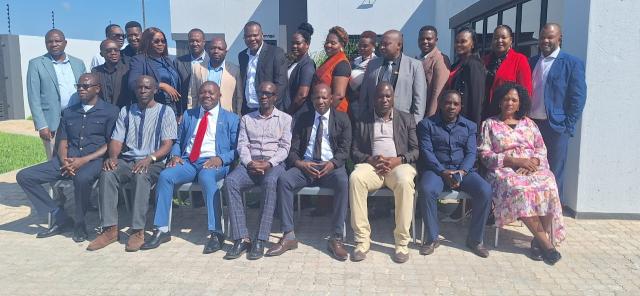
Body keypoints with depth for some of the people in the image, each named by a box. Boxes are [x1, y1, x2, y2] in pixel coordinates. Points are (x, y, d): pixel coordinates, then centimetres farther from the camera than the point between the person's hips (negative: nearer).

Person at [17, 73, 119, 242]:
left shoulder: (110, 111, 4)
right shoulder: (68, 113, 20)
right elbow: (63, 143, 15)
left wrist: (84, 160, -15)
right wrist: (64, 161, -8)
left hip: (94, 159, -6)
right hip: (68, 161, 6)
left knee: (82, 178, -39)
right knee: (24, 176, -8)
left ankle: (79, 223, -14)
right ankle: (58, 216, -1)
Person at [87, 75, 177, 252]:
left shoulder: (165, 112, 7)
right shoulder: (126, 111, 19)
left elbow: (167, 144, -3)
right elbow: (116, 140, 12)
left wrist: (149, 158, -20)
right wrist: (113, 157, -10)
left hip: (153, 163, -4)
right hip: (126, 160, 4)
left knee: (141, 176, -37)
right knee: (107, 174, -27)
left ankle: (138, 231, -33)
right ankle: (110, 229, -25)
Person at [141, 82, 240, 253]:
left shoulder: (231, 119, 11)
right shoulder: (188, 115, 23)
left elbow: (236, 149, 3)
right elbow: (178, 141, 23)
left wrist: (220, 159, -15)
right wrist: (175, 155, 1)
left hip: (214, 163, -4)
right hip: (188, 162, 4)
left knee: (206, 176, -38)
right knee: (165, 176, -25)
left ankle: (216, 233, -35)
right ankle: (161, 230, -17)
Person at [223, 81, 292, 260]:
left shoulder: (285, 119, 14)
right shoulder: (247, 119, 21)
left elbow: (285, 147, 3)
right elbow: (242, 145, 10)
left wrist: (269, 164, -13)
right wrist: (249, 162, -10)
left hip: (274, 164, -2)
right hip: (249, 164, 3)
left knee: (271, 183, -38)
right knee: (230, 181, -29)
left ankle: (260, 240, -34)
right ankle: (241, 238, -29)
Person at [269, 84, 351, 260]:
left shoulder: (342, 119, 9)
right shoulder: (303, 119, 15)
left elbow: (344, 149, 1)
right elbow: (293, 149, 9)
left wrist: (332, 163, -20)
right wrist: (299, 163, -14)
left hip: (331, 166, -2)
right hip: (305, 165, 2)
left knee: (343, 182, -35)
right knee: (283, 180, -27)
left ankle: (336, 238, -27)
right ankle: (288, 236, -22)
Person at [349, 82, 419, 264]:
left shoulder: (407, 119, 17)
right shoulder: (362, 122, 18)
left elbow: (416, 150, 9)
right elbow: (354, 152, 11)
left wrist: (398, 160, -10)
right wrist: (371, 159, -10)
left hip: (399, 165, 0)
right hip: (372, 165, 1)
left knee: (405, 181, -36)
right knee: (355, 177, -33)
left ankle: (402, 242, -26)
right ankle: (362, 240, -27)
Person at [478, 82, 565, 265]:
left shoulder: (528, 123, 21)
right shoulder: (490, 124, 11)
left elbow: (542, 149, 14)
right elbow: (485, 155, -1)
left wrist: (533, 162, -10)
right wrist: (515, 161, -12)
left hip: (533, 168, 3)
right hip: (505, 170, -3)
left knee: (548, 188, -31)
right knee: (518, 189, -36)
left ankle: (538, 239, -19)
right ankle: (545, 241, -28)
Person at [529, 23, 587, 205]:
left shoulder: (572, 63, -2)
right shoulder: (531, 62, 12)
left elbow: (578, 98, -5)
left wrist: (568, 127, -10)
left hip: (556, 126, -4)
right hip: (530, 124, 4)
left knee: (554, 173, 4)